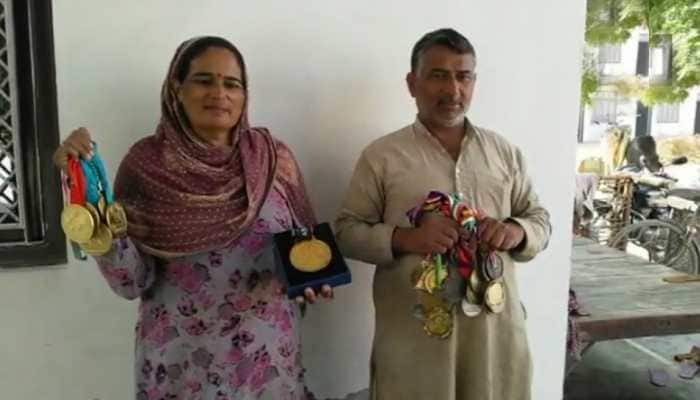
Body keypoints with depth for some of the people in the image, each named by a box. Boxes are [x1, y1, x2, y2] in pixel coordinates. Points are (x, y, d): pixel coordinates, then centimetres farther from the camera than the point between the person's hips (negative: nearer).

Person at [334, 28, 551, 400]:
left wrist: (517, 231, -10)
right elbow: (346, 232, -2)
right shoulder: (380, 155, -2)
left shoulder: (504, 151, 9)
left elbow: (540, 219, 13)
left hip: (495, 324, 3)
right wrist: (403, 239, -19)